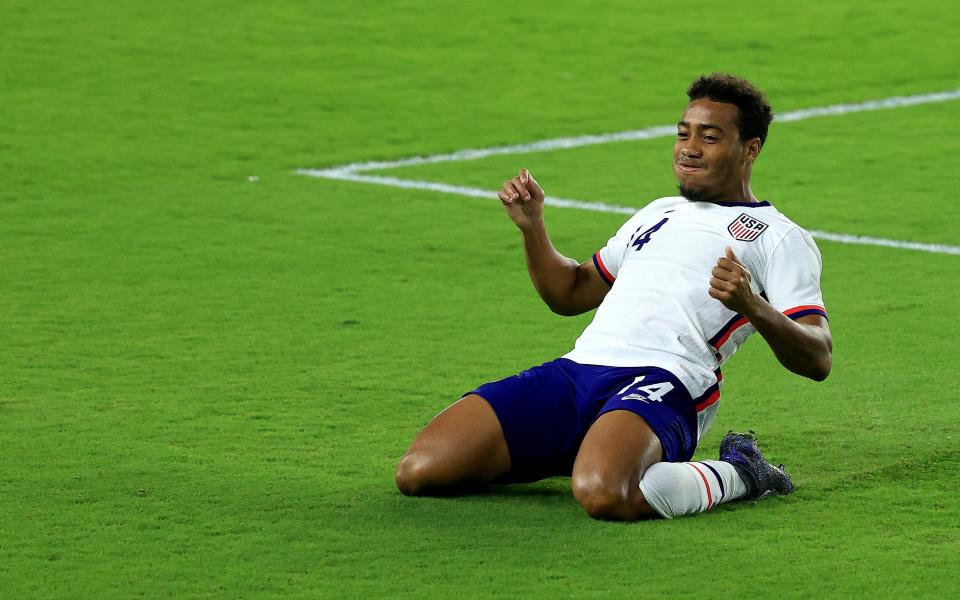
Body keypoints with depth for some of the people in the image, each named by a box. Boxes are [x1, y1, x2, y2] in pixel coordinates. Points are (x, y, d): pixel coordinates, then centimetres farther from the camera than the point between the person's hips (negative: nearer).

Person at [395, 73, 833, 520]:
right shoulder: (658, 214, 32)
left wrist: (751, 306, -21)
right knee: (418, 471, -11)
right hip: (573, 369, 7)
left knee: (603, 494, -41)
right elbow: (569, 294, 38)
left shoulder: (780, 238, 10)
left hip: (661, 383, -7)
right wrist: (531, 226, 21)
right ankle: (588, 453, 11)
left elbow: (817, 360, -2)